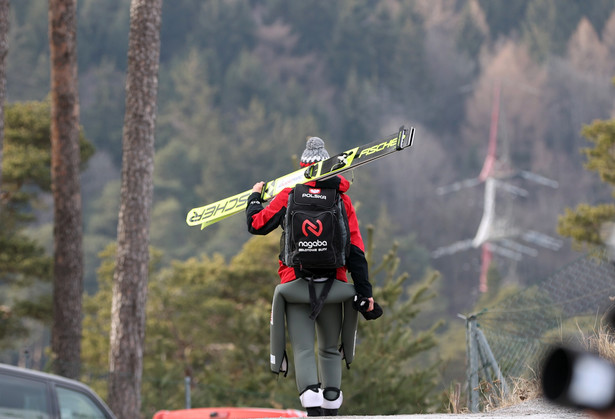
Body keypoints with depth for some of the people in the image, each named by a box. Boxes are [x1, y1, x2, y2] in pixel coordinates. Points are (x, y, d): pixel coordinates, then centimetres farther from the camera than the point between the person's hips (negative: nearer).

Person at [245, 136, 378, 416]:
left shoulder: (289, 196, -1)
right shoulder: (342, 199, 3)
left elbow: (256, 224, 6)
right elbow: (356, 251, 1)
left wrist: (255, 197, 27)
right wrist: (364, 293, 2)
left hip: (296, 286, -2)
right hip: (334, 287, 2)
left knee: (303, 350, -4)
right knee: (330, 350, 17)